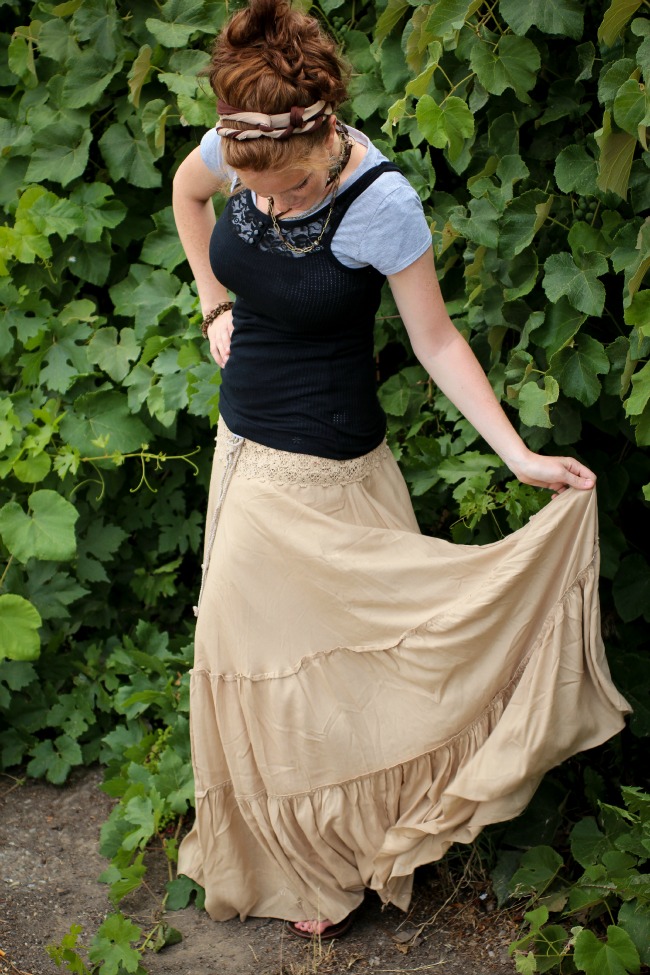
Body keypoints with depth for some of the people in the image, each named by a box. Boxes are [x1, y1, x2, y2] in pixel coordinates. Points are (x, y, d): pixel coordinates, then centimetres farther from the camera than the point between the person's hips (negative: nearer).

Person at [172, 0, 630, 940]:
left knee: (320, 657, 7)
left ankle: (330, 860, 28)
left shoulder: (380, 202, -25)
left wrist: (519, 456, -19)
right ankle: (275, 852, 37)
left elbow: (437, 340, -15)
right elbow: (186, 193, 15)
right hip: (244, 445, 6)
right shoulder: (233, 151, -10)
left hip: (322, 473, -6)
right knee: (247, 652, 17)